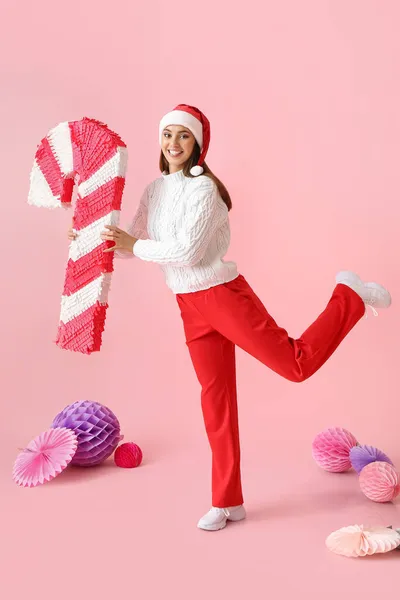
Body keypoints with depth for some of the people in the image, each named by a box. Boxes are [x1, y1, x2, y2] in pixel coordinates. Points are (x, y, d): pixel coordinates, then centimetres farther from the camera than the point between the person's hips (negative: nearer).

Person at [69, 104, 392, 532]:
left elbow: (186, 252, -23)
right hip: (191, 307, 7)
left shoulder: (203, 188, -15)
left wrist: (135, 245, -15)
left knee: (297, 364, -7)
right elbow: (132, 244, 16)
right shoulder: (154, 190, 9)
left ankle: (349, 297, 18)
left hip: (223, 295, -6)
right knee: (215, 400, 11)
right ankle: (228, 502, 22)